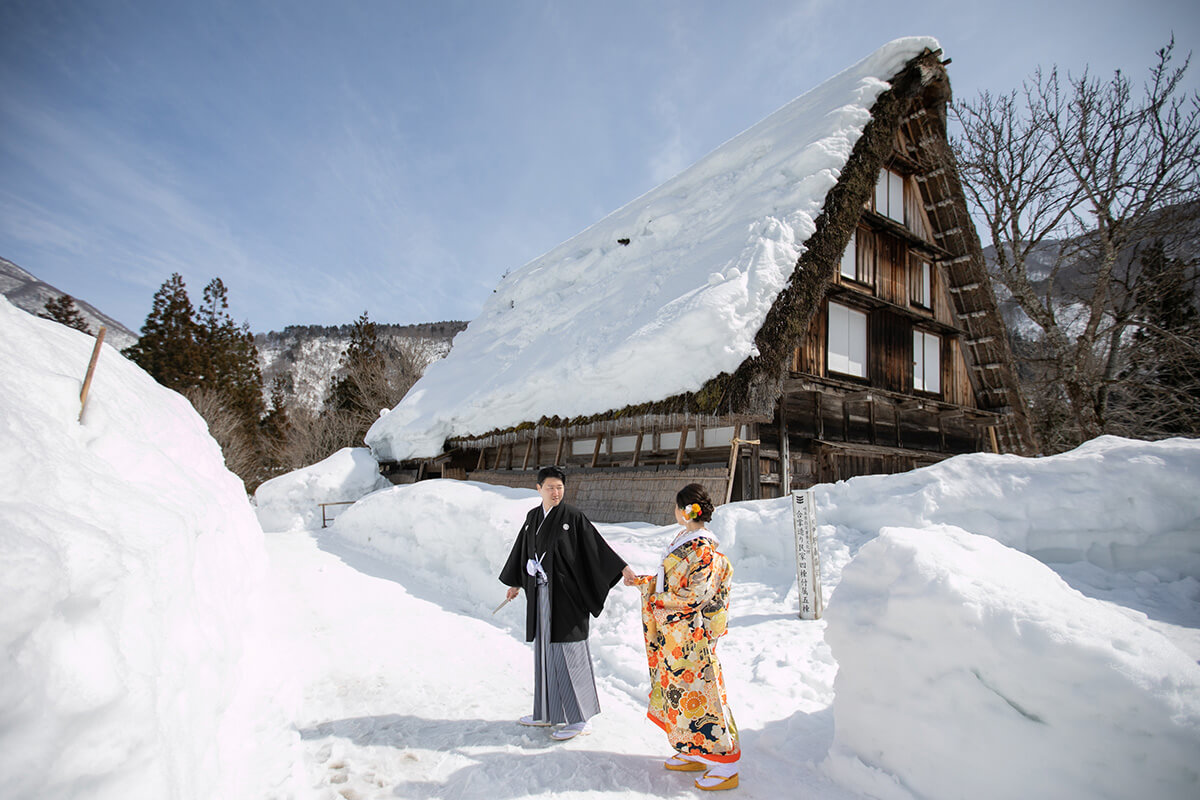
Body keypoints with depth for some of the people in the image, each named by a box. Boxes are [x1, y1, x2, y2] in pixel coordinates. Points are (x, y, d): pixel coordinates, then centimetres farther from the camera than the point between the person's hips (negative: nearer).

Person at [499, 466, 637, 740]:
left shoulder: (573, 516, -10)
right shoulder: (533, 518, 7)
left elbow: (597, 544, -12)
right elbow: (523, 550, 18)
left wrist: (622, 567, -20)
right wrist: (516, 582, 26)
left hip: (565, 593, -6)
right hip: (541, 594, 6)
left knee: (567, 652, -3)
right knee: (545, 649, 14)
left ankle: (579, 718, 9)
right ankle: (547, 712, 28)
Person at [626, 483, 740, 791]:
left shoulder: (704, 551, -21)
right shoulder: (683, 539, 7)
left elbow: (693, 595, -22)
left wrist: (658, 600, -13)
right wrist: (641, 581, 17)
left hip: (691, 633, -9)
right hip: (673, 634, 9)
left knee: (697, 694, 0)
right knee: (679, 690, 17)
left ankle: (725, 767, 13)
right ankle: (694, 754, 31)